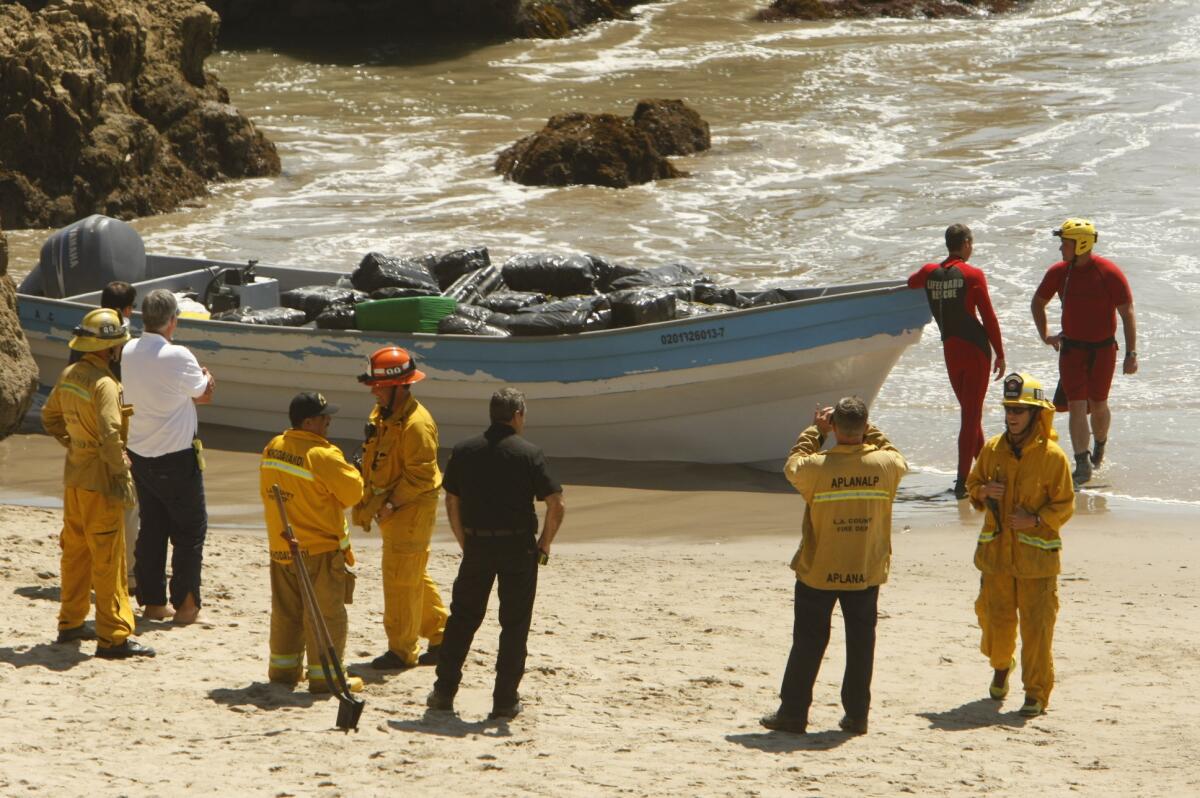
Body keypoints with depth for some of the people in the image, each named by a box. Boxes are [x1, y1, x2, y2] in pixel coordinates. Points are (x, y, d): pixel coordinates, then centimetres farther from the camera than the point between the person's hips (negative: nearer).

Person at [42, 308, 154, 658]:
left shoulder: (69, 375, 6)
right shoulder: (104, 383, -21)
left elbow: (50, 416, 19)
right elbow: (110, 434, -26)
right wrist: (120, 475, -19)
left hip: (74, 477, 9)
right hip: (99, 482, -9)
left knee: (75, 551, 19)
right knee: (108, 558, -5)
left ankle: (70, 623, 28)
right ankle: (114, 636, -4)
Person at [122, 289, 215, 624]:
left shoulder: (130, 351, 0)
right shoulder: (177, 357, -20)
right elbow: (205, 393, -6)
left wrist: (198, 383, 2)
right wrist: (205, 377, 15)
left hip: (139, 454, 6)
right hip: (176, 457, -6)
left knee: (151, 528, 14)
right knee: (190, 530, 6)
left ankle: (151, 601, 16)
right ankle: (185, 604, 6)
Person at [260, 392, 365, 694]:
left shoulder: (273, 448, 3)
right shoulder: (322, 455, -21)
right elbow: (353, 491, -16)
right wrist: (347, 470, 4)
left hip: (281, 546, 8)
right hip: (320, 550, -8)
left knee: (286, 611, 19)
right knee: (326, 614, 1)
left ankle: (283, 668, 27)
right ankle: (324, 675, 2)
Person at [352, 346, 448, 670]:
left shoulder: (416, 423, -22)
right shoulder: (381, 415, 9)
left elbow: (421, 474, -22)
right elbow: (371, 465, 18)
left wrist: (391, 504, -21)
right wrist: (366, 503, 10)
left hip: (412, 510, -10)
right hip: (392, 511, 10)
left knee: (401, 578, -5)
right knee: (414, 576, 17)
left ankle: (402, 651, 3)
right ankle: (441, 637, 27)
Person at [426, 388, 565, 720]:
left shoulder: (464, 451, 4)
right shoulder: (529, 454, -7)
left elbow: (451, 501, 9)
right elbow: (556, 505, -11)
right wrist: (544, 543, 1)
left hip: (477, 544, 3)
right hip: (518, 547, -3)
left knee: (462, 618, 14)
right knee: (514, 624, 5)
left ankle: (444, 691, 14)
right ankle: (505, 701, 5)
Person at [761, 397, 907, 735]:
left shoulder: (817, 467, -19)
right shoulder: (886, 465, -11)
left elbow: (792, 466, 4)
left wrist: (816, 431, 10)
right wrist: (869, 432, 15)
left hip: (818, 572, -2)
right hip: (867, 572, 2)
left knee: (808, 643, 8)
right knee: (860, 642, 12)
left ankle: (792, 713, 12)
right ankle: (857, 714, 16)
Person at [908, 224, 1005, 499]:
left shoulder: (930, 272, 2)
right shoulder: (973, 275, -11)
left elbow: (910, 282, 26)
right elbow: (989, 318, -9)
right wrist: (1000, 354, -3)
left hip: (949, 350, 5)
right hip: (976, 349, -5)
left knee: (969, 412, 19)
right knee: (972, 415, -3)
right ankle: (962, 481, -11)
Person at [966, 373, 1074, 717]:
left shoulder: (1052, 456, -8)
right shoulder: (993, 449, 5)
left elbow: (1064, 505, -4)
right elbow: (973, 483, 18)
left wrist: (1037, 519, -21)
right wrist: (982, 492, -6)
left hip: (1036, 554, -4)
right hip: (996, 551, 4)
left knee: (1036, 625, -4)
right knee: (994, 616, 11)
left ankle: (1037, 692, 5)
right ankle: (1001, 666, 41)